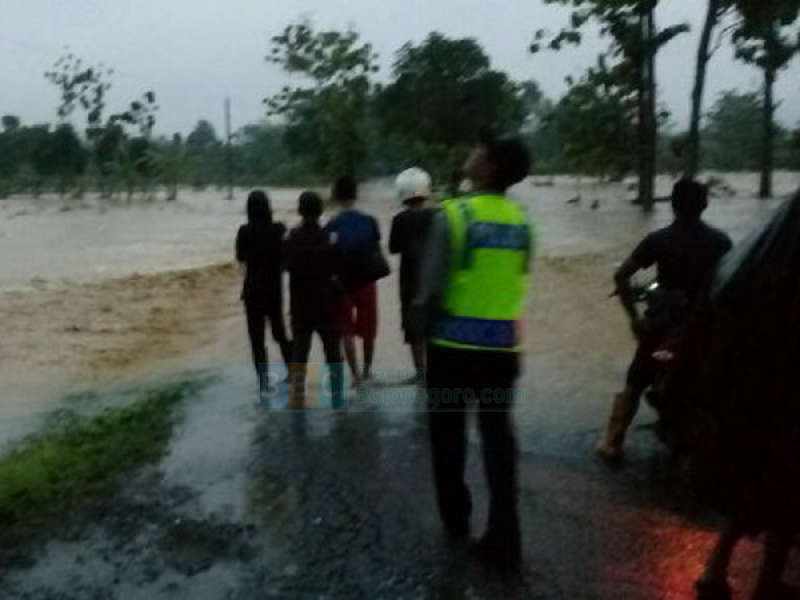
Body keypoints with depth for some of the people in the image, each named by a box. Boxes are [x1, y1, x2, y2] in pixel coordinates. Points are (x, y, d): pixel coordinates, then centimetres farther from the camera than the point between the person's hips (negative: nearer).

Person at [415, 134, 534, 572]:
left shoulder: (453, 215, -13)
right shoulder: (521, 220, 2)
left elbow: (429, 287, -11)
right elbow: (515, 284, 7)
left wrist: (419, 322, 6)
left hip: (455, 342, -3)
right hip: (503, 345, 4)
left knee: (448, 432, 15)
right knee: (498, 436, 10)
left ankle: (455, 519, 30)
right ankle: (503, 539, 11)